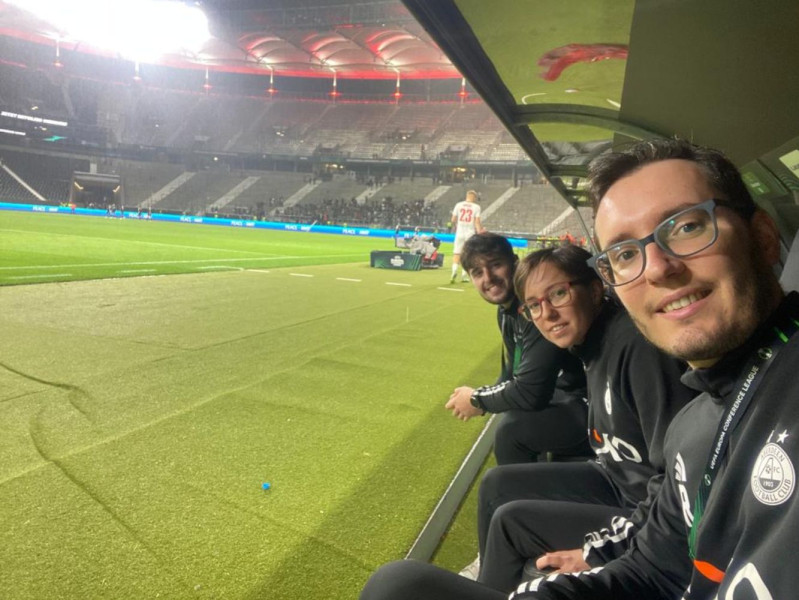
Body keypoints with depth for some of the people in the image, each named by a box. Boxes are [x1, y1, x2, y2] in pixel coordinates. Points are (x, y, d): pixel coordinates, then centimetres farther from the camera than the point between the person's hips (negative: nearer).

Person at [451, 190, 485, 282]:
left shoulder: (458, 205, 2)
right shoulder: (476, 207, -3)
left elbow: (453, 220, 4)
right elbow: (477, 222, -8)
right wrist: (479, 233, -3)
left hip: (460, 232, 1)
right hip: (470, 233, -1)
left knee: (457, 253, 5)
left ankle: (454, 269, -18)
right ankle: (464, 275, 13)